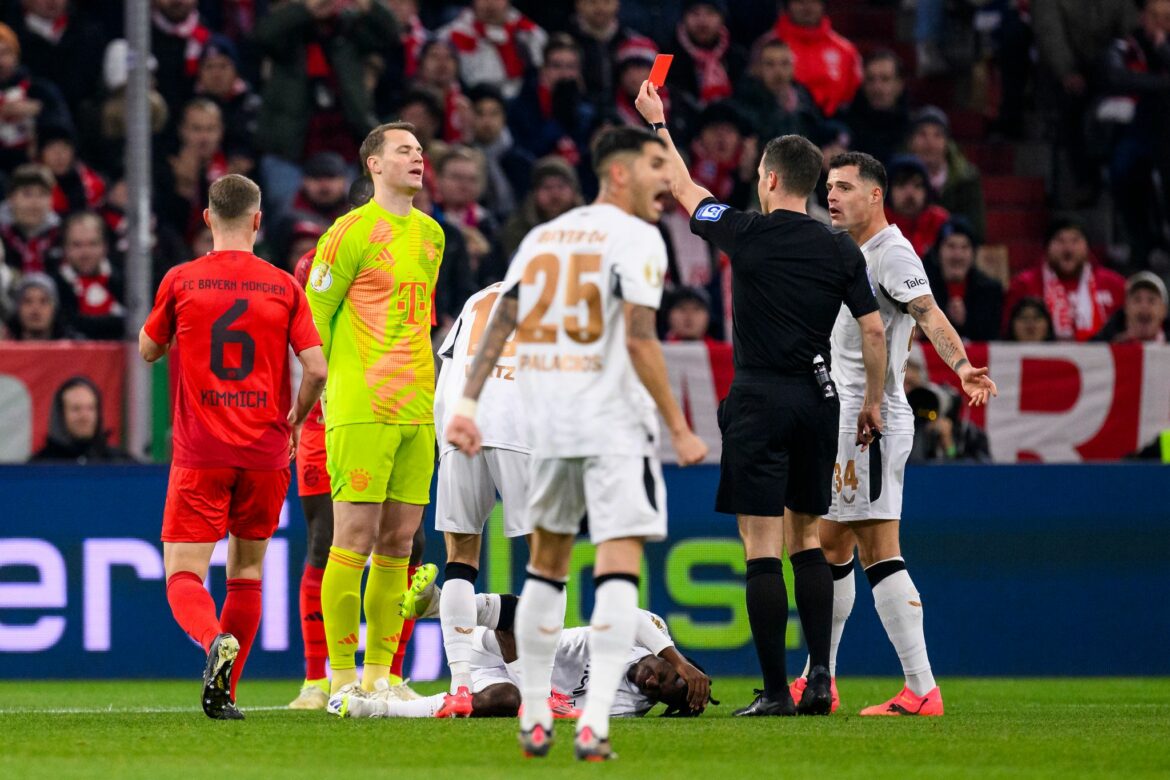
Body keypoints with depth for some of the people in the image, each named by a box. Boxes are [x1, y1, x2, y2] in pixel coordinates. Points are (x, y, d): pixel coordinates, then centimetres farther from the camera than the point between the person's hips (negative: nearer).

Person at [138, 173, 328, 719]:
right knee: (247, 572, 15)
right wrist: (293, 423, 15)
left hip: (200, 451, -2)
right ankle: (225, 692, 13)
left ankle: (216, 641, -33)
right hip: (266, 451, 2)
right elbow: (316, 370, -3)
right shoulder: (283, 287, 1)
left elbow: (148, 351, 13)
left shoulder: (180, 281, -1)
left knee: (183, 576, -3)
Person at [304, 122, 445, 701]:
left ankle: (379, 671, 10)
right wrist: (326, 385, -6)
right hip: (361, 409, -7)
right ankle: (341, 676, -4)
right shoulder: (354, 231, -6)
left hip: (416, 410, 7)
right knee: (354, 540, -7)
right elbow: (312, 316, -4)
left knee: (398, 544, 6)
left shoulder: (431, 234, 16)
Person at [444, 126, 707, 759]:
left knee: (546, 566, 18)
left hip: (544, 423, 6)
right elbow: (639, 340, -15)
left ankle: (533, 717, 22)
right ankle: (594, 723, -19)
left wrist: (466, 405, 3)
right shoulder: (635, 238, -6)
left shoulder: (543, 237, 14)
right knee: (618, 569, -7)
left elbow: (500, 323, 6)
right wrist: (679, 428, -11)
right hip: (614, 422, -6)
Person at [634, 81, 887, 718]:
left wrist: (657, 123, 24)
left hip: (759, 402, -4)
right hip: (817, 399, 4)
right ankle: (819, 677, 5)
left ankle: (776, 690, -8)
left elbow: (684, 192, 10)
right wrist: (873, 403, 15)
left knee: (761, 545, -4)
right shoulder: (841, 251, 3)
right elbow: (873, 331, 2)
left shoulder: (748, 234, -6)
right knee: (806, 539, 14)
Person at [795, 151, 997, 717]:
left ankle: (922, 690, -16)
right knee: (831, 549, 16)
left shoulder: (892, 253, -12)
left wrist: (961, 364, -44)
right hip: (842, 418, 10)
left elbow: (929, 315, -27)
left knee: (879, 554, -13)